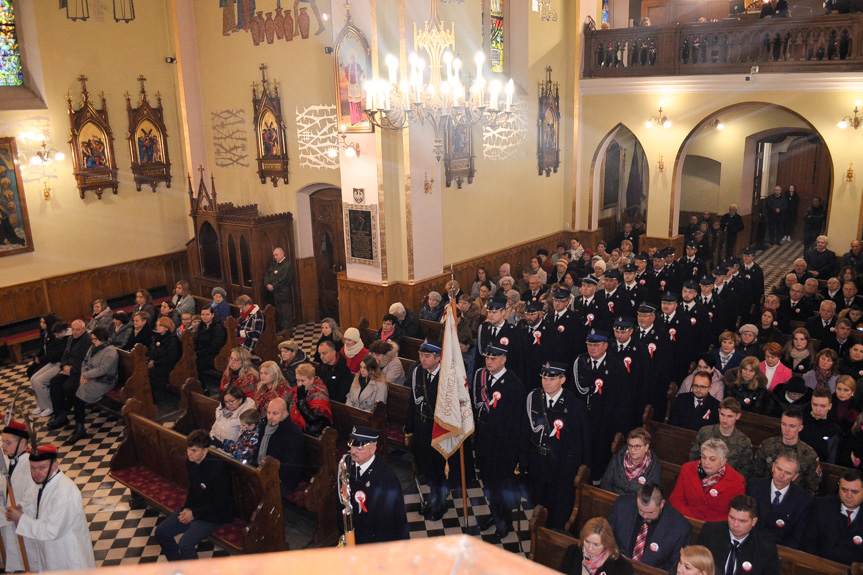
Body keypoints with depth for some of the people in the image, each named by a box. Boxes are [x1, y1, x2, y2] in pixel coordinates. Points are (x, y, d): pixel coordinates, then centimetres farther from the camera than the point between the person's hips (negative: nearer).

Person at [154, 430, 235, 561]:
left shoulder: (217, 468, -27)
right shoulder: (190, 462, -2)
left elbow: (221, 504, -20)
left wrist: (194, 514, -16)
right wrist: (187, 508, 2)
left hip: (214, 515, -8)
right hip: (193, 508, 9)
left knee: (185, 544, -24)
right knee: (161, 532, 3)